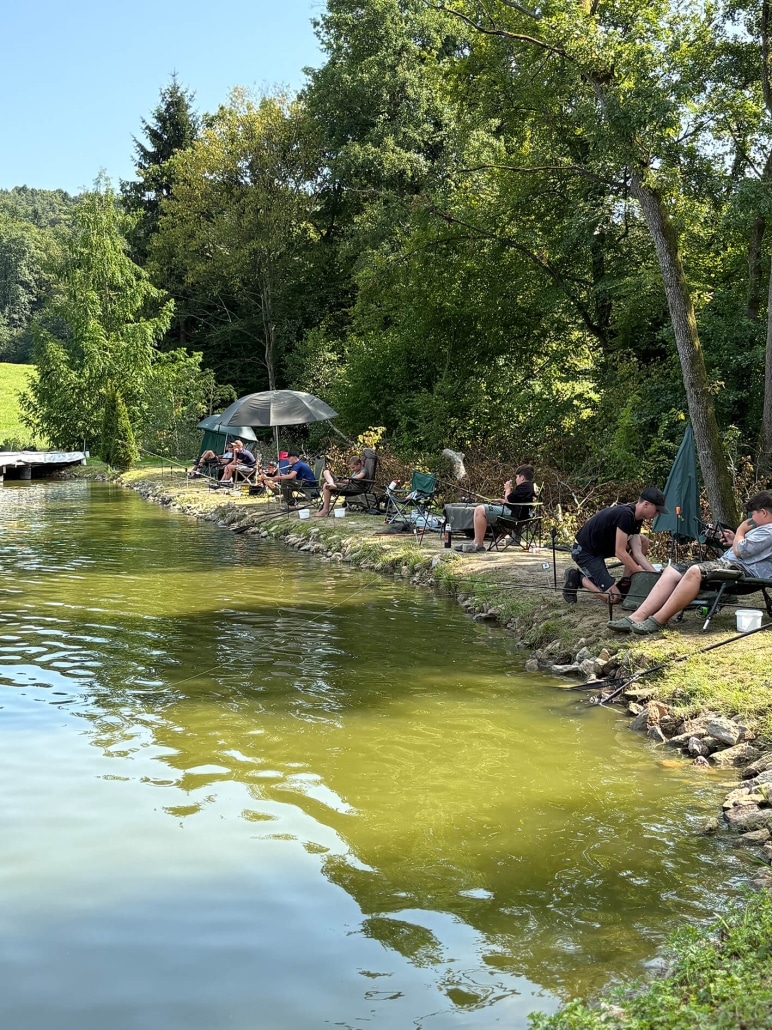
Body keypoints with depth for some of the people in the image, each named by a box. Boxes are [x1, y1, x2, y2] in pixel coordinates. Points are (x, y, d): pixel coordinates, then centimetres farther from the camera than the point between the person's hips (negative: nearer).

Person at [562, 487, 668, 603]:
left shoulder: (636, 519, 3)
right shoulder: (625, 515, -26)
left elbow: (637, 553, 0)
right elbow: (620, 553, -25)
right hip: (584, 551, -10)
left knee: (643, 543, 4)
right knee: (614, 597, -17)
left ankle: (624, 585, 6)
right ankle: (578, 578, 0)